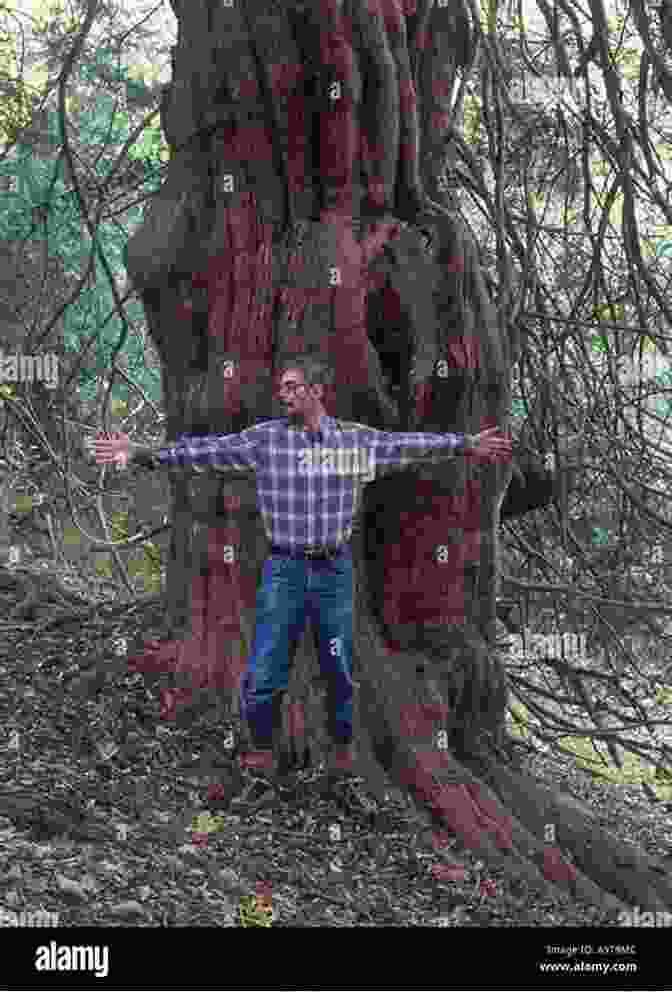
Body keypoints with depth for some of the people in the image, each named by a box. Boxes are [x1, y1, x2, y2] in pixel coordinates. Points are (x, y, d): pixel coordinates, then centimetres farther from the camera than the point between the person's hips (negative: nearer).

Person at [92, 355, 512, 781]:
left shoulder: (356, 439, 1)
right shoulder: (265, 437, -1)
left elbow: (410, 443, 4)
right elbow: (209, 448, -5)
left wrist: (468, 444, 4)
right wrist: (144, 453, -11)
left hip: (334, 569, 0)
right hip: (284, 569, 0)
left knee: (339, 669, 10)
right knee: (264, 671, 1)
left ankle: (344, 746, 31)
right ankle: (262, 750, 21)